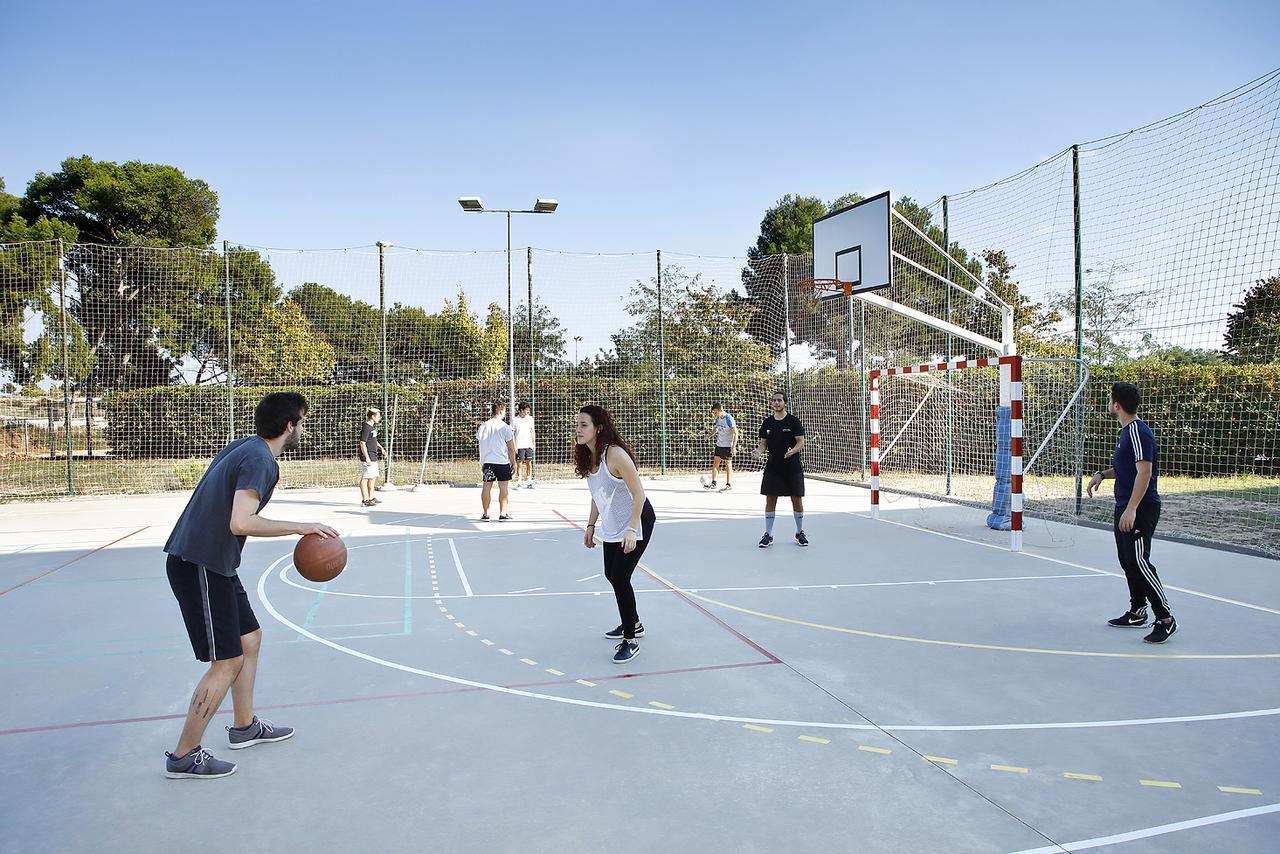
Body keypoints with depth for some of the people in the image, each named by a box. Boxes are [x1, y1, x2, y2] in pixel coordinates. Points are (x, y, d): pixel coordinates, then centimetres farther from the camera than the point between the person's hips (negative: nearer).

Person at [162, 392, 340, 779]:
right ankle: (184, 757, 10)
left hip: (212, 562, 10)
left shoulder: (243, 447, 10)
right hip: (200, 566, -10)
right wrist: (300, 527, -21)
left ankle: (245, 726, 33)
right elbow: (241, 523, -29)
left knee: (250, 639, 19)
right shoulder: (260, 461, -19)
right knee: (227, 663, -3)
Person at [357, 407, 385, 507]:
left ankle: (371, 498, 26)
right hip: (367, 456, -10)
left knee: (373, 477, 16)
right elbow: (362, 444, -21)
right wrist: (367, 458, -25)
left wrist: (380, 448, 16)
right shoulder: (366, 427, -17)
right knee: (365, 478, -4)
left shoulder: (373, 426, 12)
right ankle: (365, 500, 0)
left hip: (373, 456, 10)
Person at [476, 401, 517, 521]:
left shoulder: (483, 426, 5)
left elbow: (481, 445, 12)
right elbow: (511, 449, -5)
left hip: (487, 461, 4)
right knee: (503, 487, 3)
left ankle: (486, 514, 11)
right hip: (503, 462, -4)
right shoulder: (505, 427, -7)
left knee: (487, 486, 7)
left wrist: (482, 464, 20)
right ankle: (502, 514, 6)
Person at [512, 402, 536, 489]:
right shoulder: (515, 420, -4)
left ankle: (528, 482, 8)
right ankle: (518, 483, 5)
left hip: (528, 445, 4)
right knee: (519, 464, -1)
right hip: (519, 446, -4)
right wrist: (514, 446, -8)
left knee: (529, 463, 3)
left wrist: (533, 444, 10)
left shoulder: (530, 419, 8)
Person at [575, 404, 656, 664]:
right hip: (612, 524, 9)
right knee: (611, 575, 16)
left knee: (620, 577, -12)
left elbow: (639, 493, -24)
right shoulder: (588, 457, 0)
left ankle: (630, 641, 2)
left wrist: (631, 530, -27)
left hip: (637, 521, -9)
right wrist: (591, 525, 12)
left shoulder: (615, 454, -26)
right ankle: (633, 624, 37)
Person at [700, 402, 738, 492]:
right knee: (715, 462, 5)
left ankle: (729, 485, 10)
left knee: (728, 464, 1)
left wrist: (734, 446, -21)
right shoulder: (718, 418, 4)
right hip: (719, 444, 7)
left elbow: (735, 433, -17)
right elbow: (715, 429, 22)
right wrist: (711, 432, 0)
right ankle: (713, 483, 9)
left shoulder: (729, 419, -18)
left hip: (728, 445, -7)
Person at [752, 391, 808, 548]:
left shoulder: (793, 421, -4)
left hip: (793, 468, -2)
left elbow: (801, 443, -7)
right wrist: (759, 451, -11)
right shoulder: (767, 422, 6)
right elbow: (763, 443, 11)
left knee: (797, 500, 3)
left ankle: (800, 533, 20)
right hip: (772, 467, 3)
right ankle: (768, 535, 10)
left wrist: (792, 451, -27)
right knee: (770, 500, 2)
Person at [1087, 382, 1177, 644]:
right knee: (1127, 561, 15)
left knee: (1138, 562, -11)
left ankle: (1166, 619, -2)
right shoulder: (1127, 431, 15)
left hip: (1140, 509, -10)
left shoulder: (1138, 432, -16)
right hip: (1126, 507, 10)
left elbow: (1144, 471, -23)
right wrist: (1103, 473, 13)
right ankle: (1137, 613, 24)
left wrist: (1131, 509, -27)